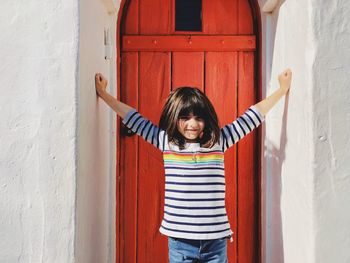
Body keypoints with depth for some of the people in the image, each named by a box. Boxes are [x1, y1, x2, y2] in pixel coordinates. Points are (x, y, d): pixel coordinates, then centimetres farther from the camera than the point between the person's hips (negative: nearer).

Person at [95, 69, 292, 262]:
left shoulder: (219, 141, 3)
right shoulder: (166, 142, 2)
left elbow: (253, 116, 9)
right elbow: (133, 118, 6)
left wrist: (282, 90, 14)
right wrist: (103, 93, 9)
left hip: (216, 241, 0)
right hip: (180, 241, 0)